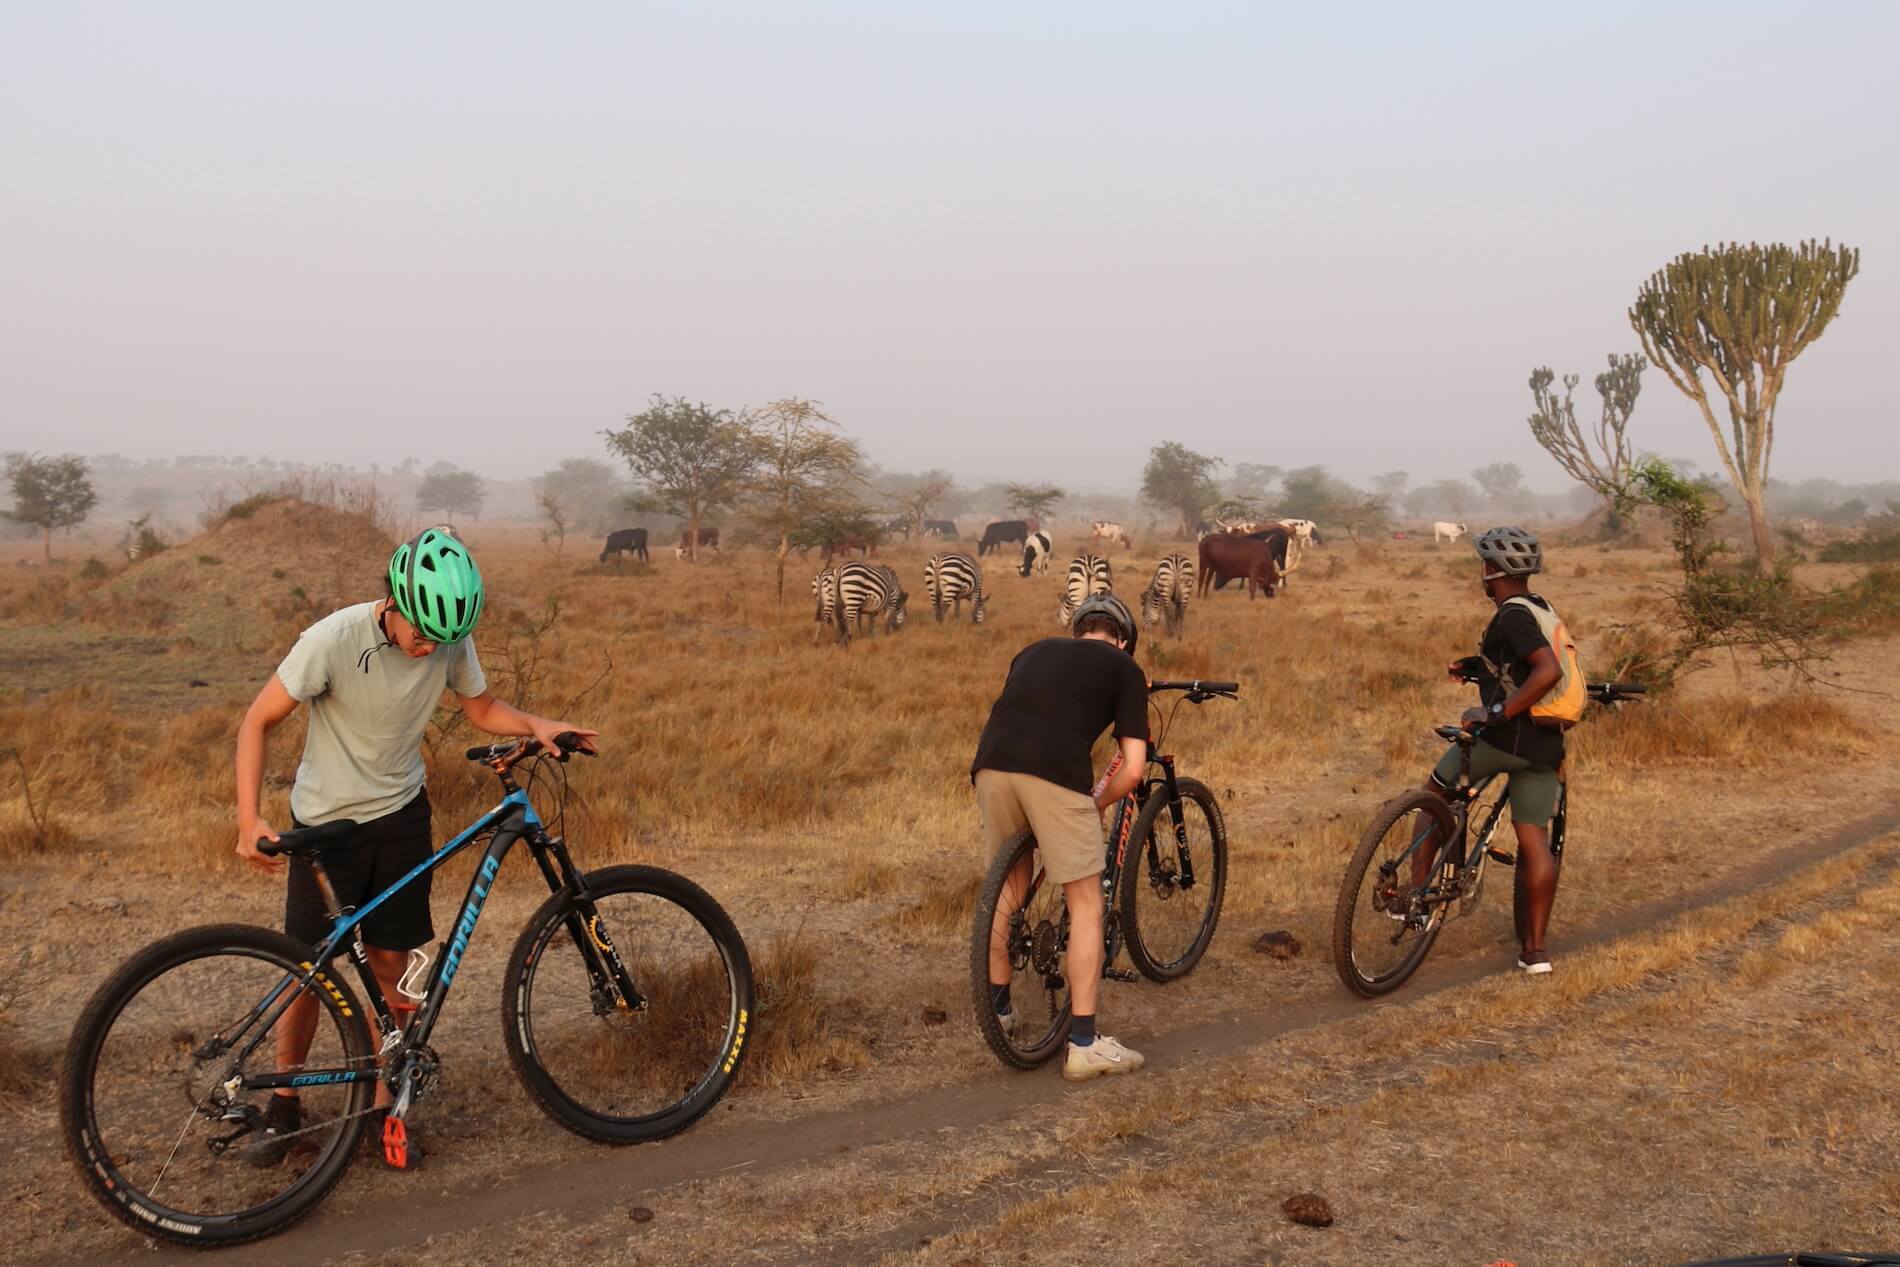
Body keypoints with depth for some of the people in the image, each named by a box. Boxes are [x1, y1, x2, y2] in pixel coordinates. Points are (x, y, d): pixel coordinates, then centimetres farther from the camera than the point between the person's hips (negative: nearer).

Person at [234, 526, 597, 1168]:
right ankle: (283, 1105, 26)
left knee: (391, 964, 5)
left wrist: (536, 724, -16)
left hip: (400, 815, 3)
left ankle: (383, 1103, 21)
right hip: (326, 821, -2)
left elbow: (482, 708, 3)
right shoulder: (334, 639, -26)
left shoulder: (451, 641, -14)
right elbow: (257, 722, -18)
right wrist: (249, 818, -27)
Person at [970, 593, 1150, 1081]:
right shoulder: (1124, 668, 20)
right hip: (1053, 772, -5)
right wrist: (1095, 806, 27)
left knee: (1010, 885, 26)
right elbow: (1132, 768, 11)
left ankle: (998, 1008, 37)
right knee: (1086, 902, 9)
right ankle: (1084, 1044, 11)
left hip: (990, 764, 5)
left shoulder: (1036, 650, 32)